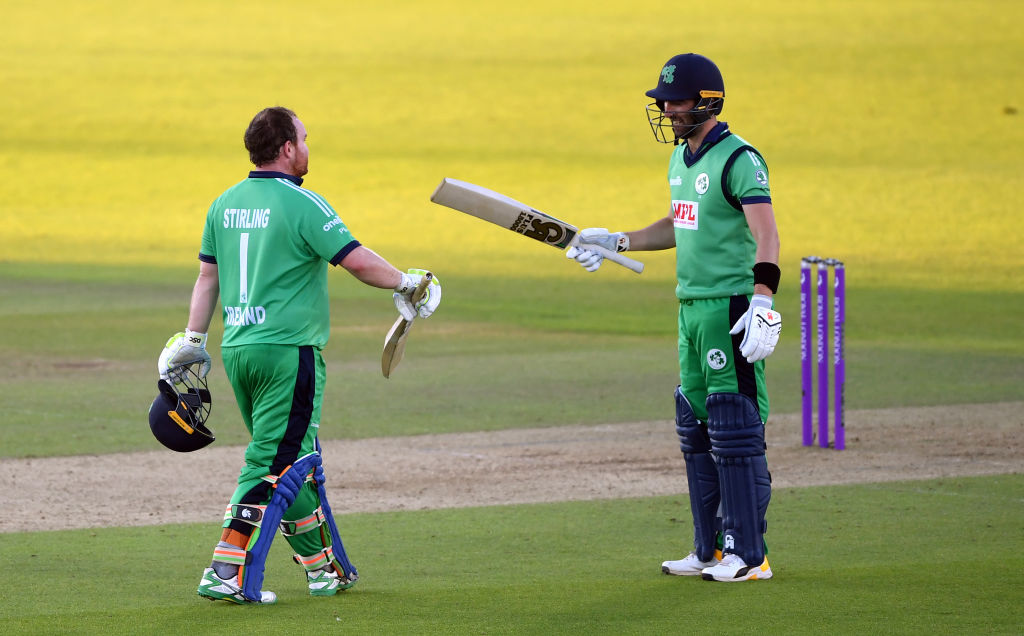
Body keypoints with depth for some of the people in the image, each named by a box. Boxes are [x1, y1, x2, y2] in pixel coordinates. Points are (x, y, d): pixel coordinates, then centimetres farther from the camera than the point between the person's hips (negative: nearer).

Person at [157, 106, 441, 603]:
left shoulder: (225, 203, 10)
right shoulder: (301, 204, -12)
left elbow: (207, 277, 16)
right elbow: (358, 260, -13)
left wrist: (192, 342, 22)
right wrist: (406, 283, 3)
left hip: (237, 351, 8)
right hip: (287, 349, -8)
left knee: (292, 460, 16)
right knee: (273, 464, -5)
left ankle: (322, 564, 20)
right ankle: (225, 572, -12)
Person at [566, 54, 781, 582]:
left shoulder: (737, 159, -14)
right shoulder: (681, 157, 15)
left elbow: (765, 233, -24)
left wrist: (762, 300, -36)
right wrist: (616, 242, 26)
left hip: (733, 307, -10)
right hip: (691, 304, 10)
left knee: (735, 429, -8)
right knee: (696, 429, 12)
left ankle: (748, 553, -5)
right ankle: (710, 549, 20)